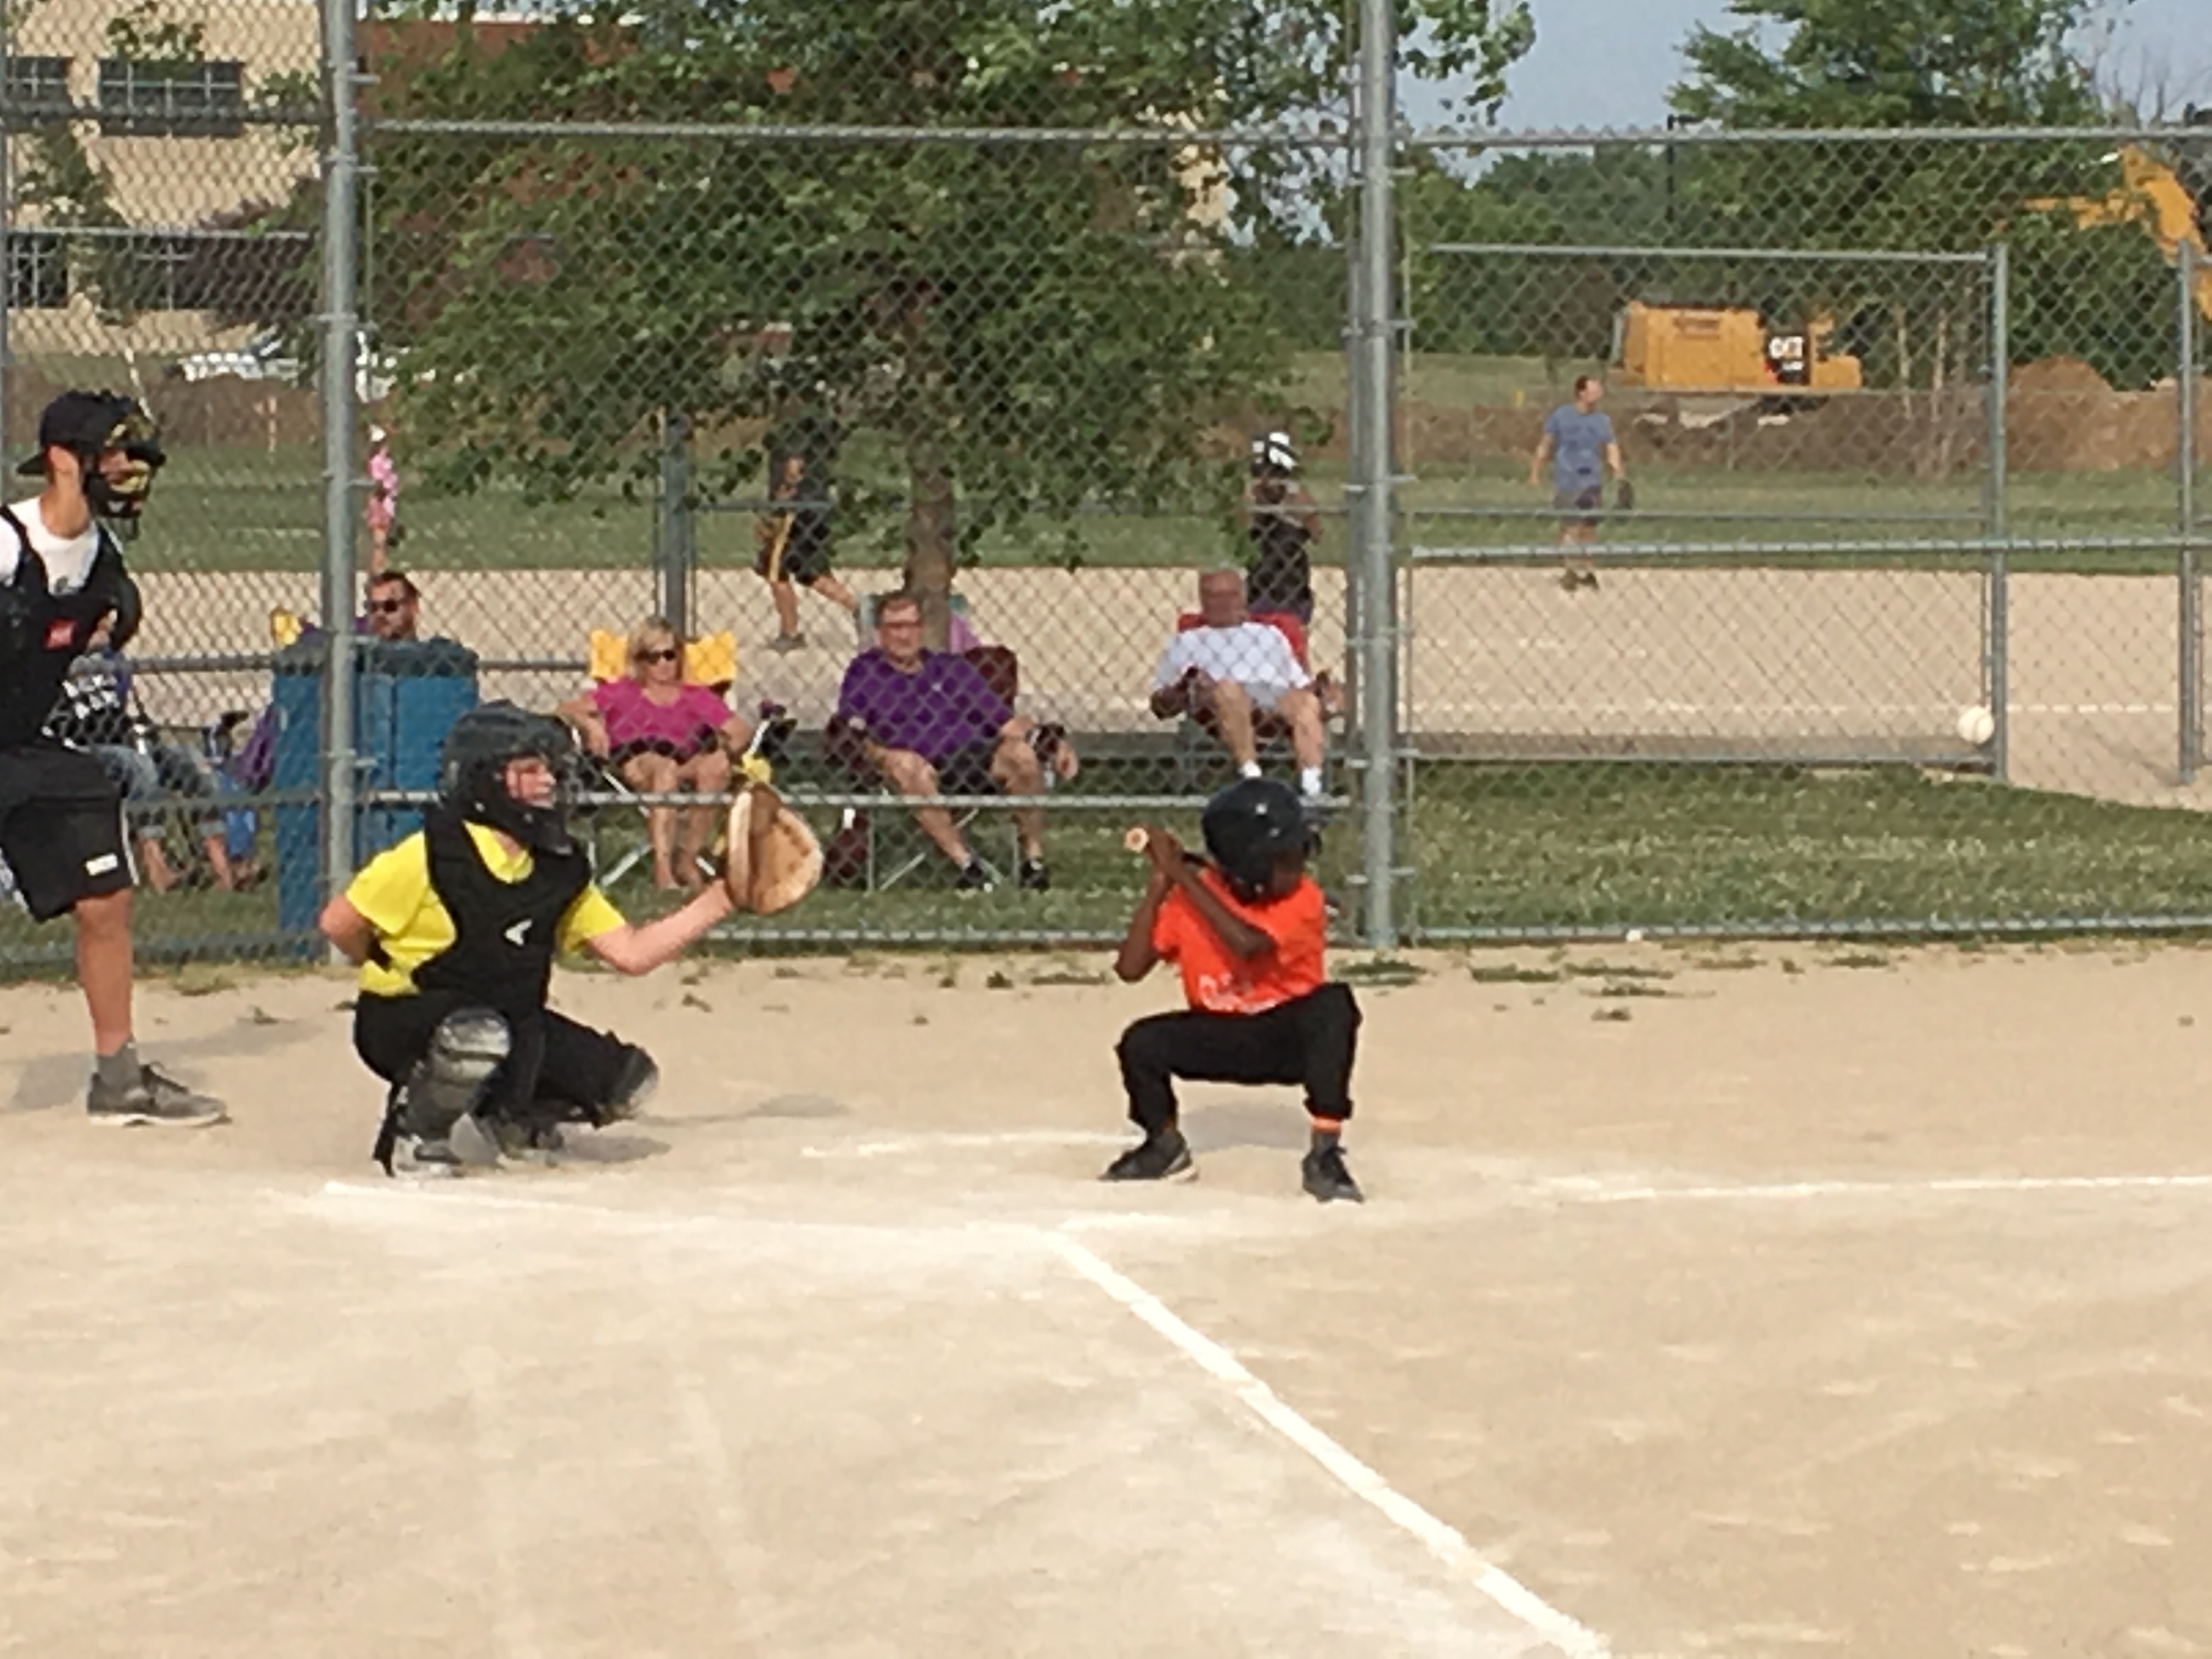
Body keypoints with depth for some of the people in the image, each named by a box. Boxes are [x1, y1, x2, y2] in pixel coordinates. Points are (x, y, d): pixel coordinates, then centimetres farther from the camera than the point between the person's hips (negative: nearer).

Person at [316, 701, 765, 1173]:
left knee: (629, 1082, -3)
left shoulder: (560, 871, 3)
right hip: (403, 1022, -7)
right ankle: (414, 1135, -13)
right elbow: (338, 923, -13)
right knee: (481, 1037, -41)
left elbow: (631, 953, 0)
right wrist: (396, 975, 1)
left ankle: (498, 1119, 16)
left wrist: (721, 899, -6)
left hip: (510, 1024, 7)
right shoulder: (432, 855, -17)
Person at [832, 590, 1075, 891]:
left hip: (976, 764, 2)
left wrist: (1051, 743, 0)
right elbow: (847, 727, 1)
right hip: (922, 775, -2)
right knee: (905, 763, -38)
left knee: (1021, 753, -27)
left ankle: (1034, 859, -20)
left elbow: (1007, 722, 17)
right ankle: (964, 862, -38)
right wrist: (876, 753, -21)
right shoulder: (865, 672, 16)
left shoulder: (952, 668, 22)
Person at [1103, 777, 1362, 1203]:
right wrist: (1160, 883, -22)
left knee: (1334, 1005, -34)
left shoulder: (1303, 902, -20)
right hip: (1219, 1036, 3)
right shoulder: (1191, 896, -11)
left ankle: (1324, 1155, -27)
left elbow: (1247, 945, -39)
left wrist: (1183, 874, -35)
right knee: (1141, 1043, -24)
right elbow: (1130, 969, -17)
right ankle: (1166, 1145, 8)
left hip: (1291, 1035, -3)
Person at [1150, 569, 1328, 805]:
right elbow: (1161, 707, 19)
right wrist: (1186, 685, -2)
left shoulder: (1270, 635, 38)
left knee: (1306, 702, -33)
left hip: (1279, 700, 2)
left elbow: (1301, 684, 28)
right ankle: (1250, 773, -53)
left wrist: (1315, 689, 4)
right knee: (1227, 689, -37)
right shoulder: (1185, 643, 29)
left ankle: (1311, 784, -54)